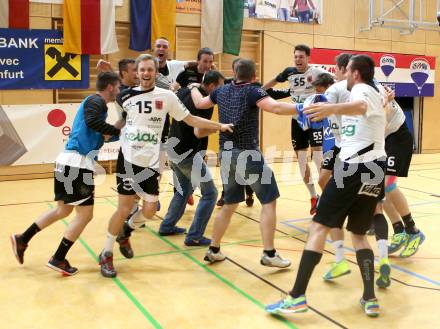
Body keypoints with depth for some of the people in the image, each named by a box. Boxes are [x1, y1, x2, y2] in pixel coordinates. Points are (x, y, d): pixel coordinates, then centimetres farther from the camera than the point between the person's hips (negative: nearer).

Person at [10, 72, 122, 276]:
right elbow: (92, 121, -29)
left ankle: (22, 239, 29)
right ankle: (58, 259, 6)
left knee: (63, 210, 21)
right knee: (85, 214, -1)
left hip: (71, 162, 10)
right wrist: (117, 130, -17)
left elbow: (98, 136, 21)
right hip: (77, 163, -10)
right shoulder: (96, 101, -7)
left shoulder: (95, 102, 22)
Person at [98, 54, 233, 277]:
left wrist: (220, 126, 4)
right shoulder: (126, 96, 1)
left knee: (149, 210, 3)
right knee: (124, 209, -3)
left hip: (151, 163, 2)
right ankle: (106, 254, 16)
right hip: (128, 159, -2)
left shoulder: (167, 96, 3)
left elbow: (191, 120, 7)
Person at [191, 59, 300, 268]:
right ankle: (269, 254, -1)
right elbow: (275, 107, -24)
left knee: (229, 204, 19)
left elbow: (199, 103, 27)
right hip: (247, 153, -6)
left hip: (226, 154, 7)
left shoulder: (222, 91, 11)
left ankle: (213, 250, 24)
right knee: (269, 201, 3)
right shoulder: (253, 91, -7)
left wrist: (194, 89, 46)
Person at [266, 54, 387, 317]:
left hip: (355, 166, -9)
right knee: (359, 234, 17)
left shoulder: (361, 89, -2)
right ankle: (370, 299, 11)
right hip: (376, 168, 9)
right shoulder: (375, 94, 24)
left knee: (319, 227, -8)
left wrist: (333, 108, -47)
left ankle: (297, 297, -10)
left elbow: (361, 106, -28)